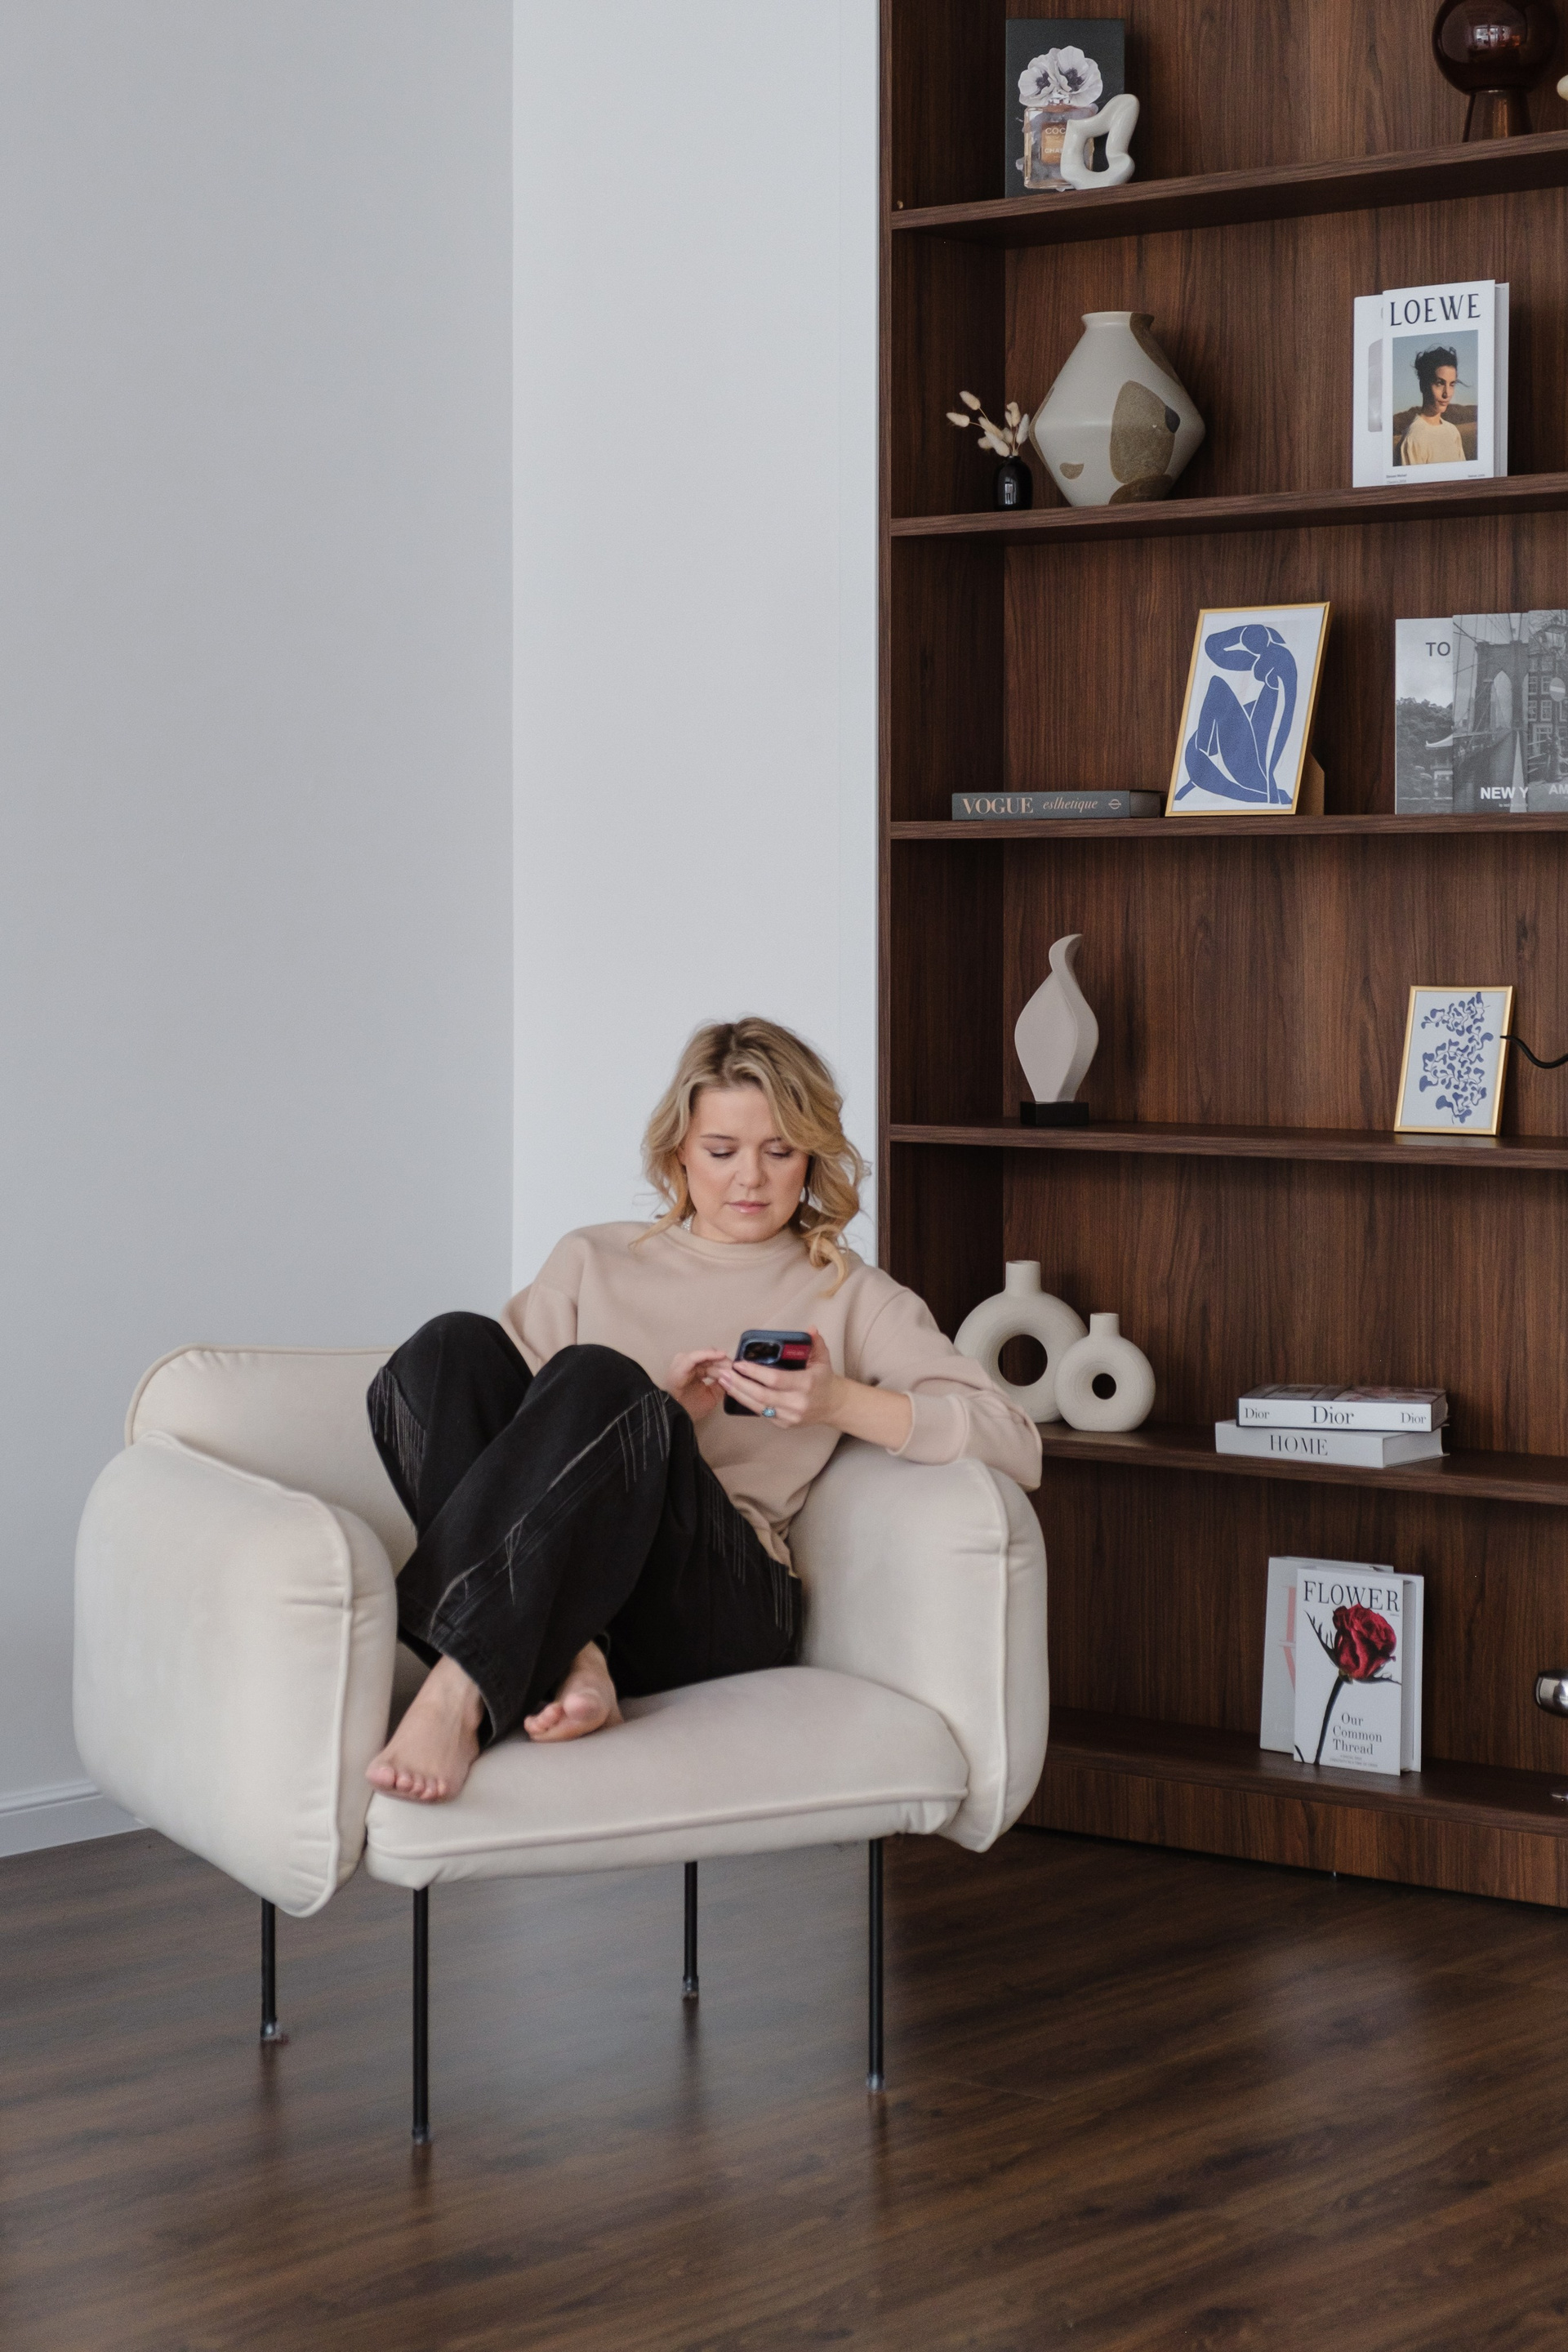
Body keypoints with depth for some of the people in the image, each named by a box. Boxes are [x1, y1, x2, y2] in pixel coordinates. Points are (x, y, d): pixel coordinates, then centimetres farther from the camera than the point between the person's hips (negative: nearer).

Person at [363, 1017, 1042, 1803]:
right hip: (558, 1578, 2)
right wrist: (653, 1419, -5)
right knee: (455, 1347, -22)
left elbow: (1018, 1449, 7)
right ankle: (567, 1659, -35)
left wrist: (839, 1403, -6)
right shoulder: (592, 1259, 25)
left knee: (598, 1380, -30)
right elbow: (507, 1414, 10)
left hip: (720, 1602, -2)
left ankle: (458, 1693, -39)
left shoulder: (849, 1295, 20)